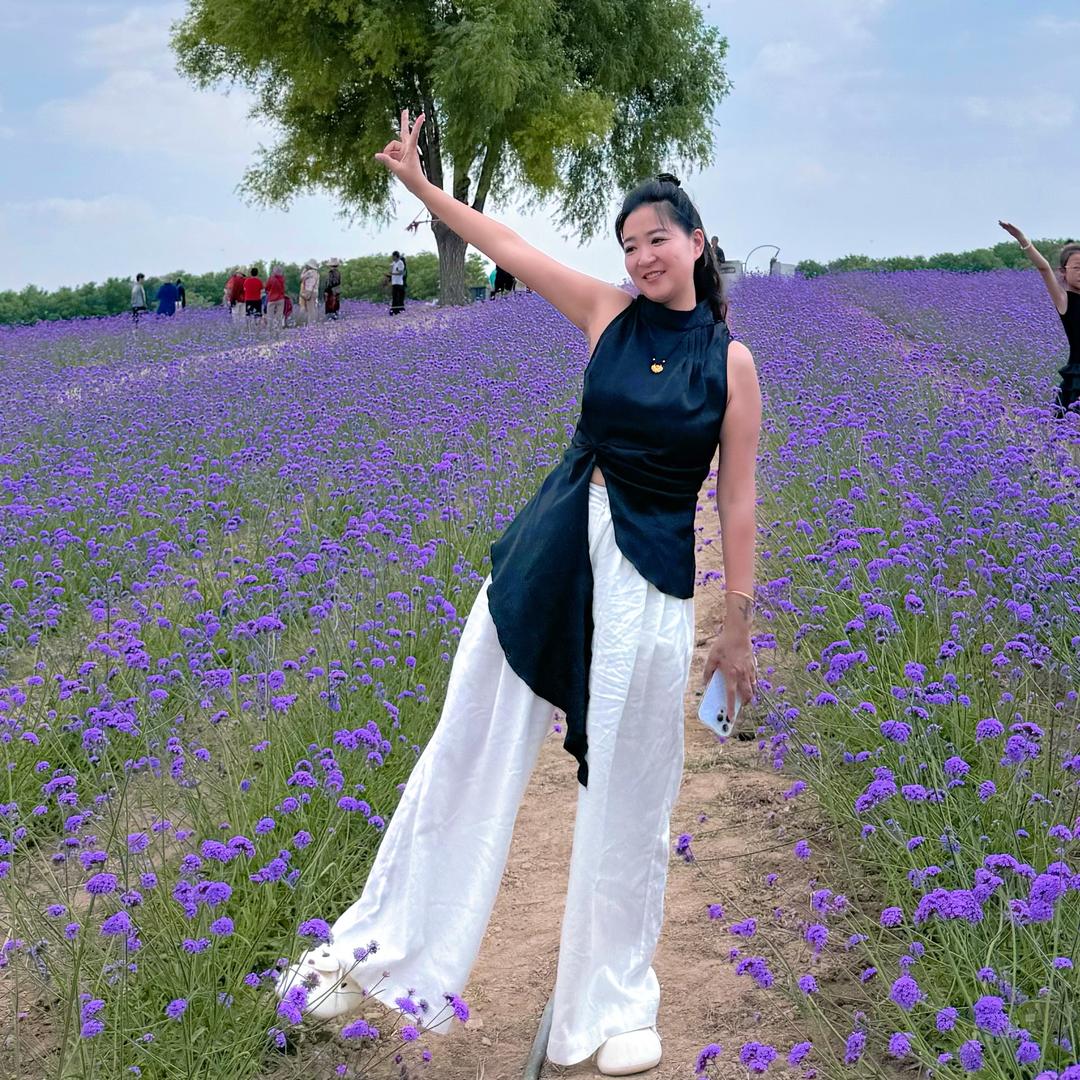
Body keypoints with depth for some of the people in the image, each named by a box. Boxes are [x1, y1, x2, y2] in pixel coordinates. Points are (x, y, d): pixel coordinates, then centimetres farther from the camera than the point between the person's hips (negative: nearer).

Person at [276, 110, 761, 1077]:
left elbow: (737, 497, -1)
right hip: (552, 544, 3)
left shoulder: (731, 361, -3)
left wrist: (740, 622, 0)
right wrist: (419, 183, -3)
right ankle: (383, 949, 23)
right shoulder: (609, 313, 3)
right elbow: (504, 246, 3)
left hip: (651, 575, -3)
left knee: (626, 791, 7)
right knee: (469, 746, 9)